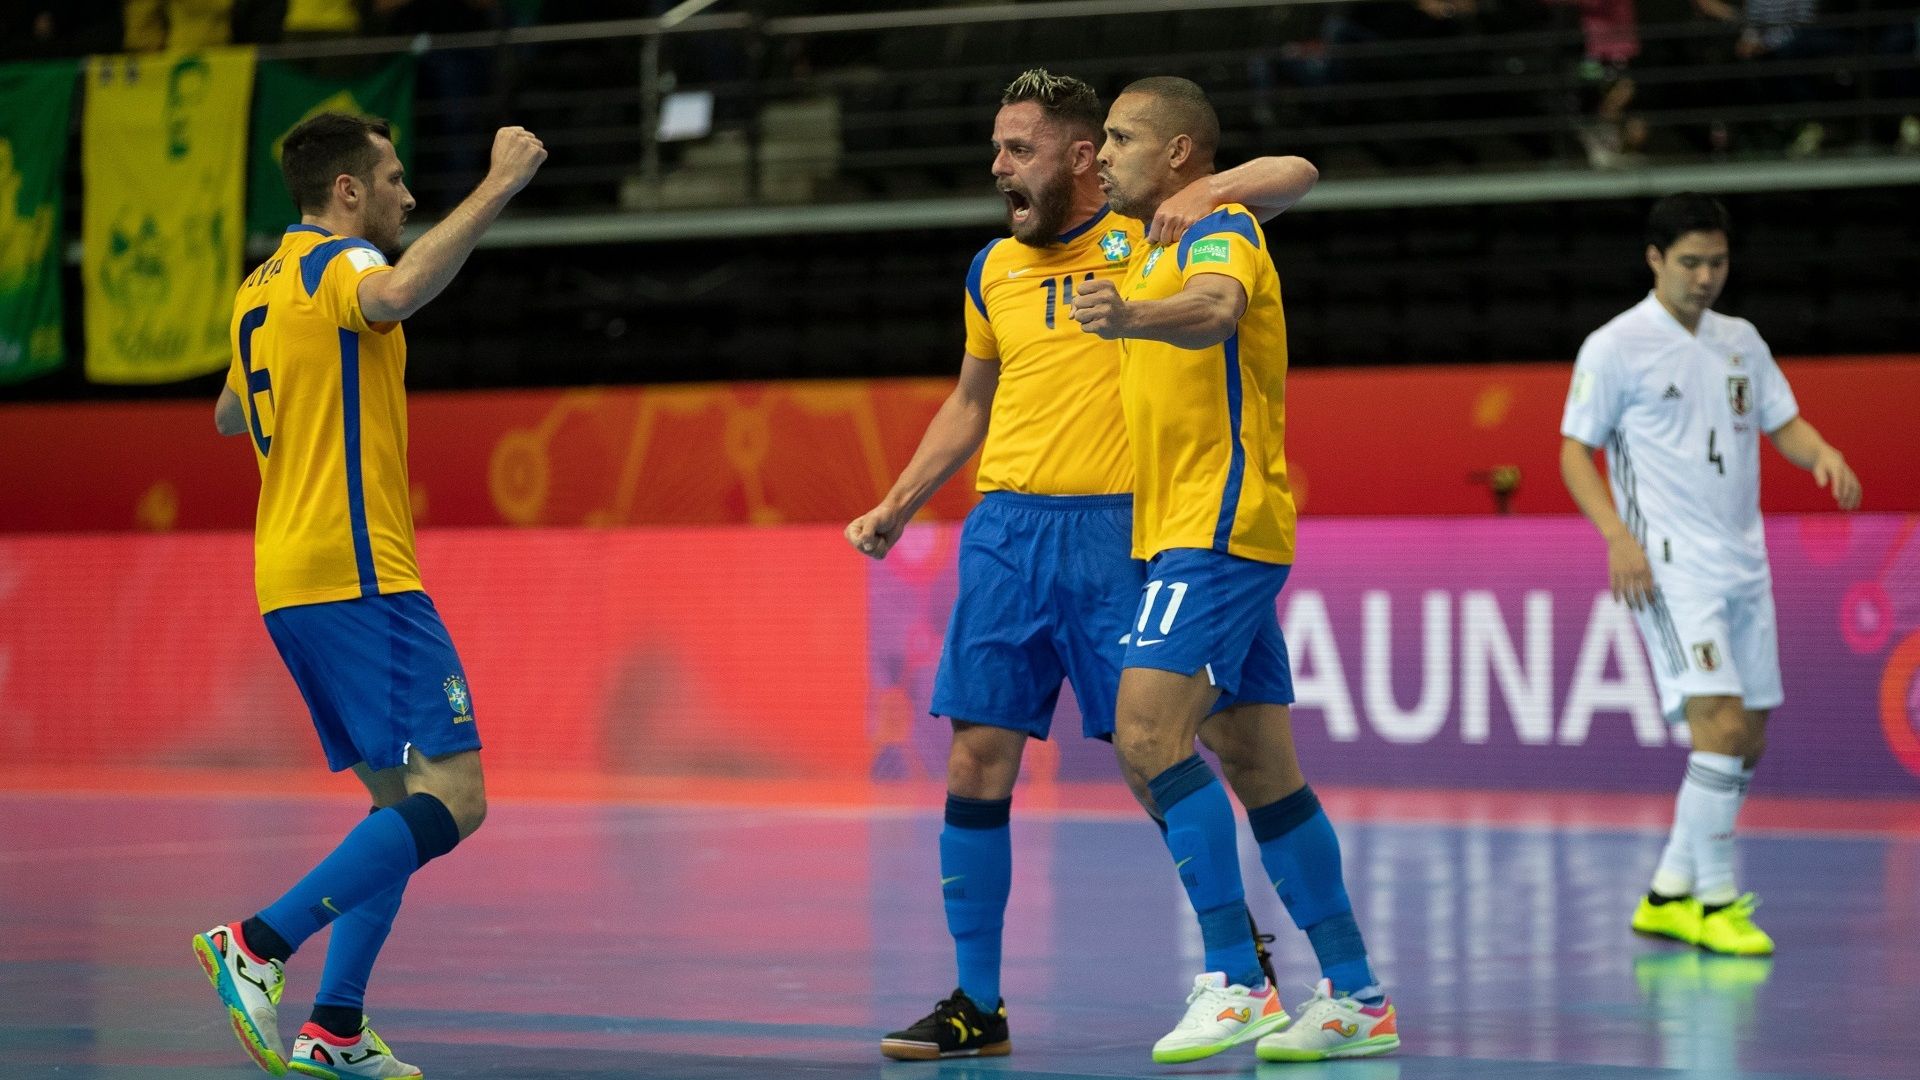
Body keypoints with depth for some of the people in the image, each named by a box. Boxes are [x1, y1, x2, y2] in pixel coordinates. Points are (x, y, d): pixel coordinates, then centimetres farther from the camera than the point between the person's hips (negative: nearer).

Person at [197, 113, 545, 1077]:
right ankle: (258, 944, -22)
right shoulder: (338, 264, -8)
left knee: (402, 802, 13)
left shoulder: (260, 288, 20)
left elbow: (229, 418, 36)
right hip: (357, 574, -10)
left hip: (288, 580, 10)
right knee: (450, 796, -15)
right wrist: (499, 186, -30)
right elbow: (395, 294, -34)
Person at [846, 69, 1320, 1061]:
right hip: (1008, 527, 5)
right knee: (977, 757, 0)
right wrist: (897, 506, 24)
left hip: (1117, 530, -4)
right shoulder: (993, 271, 14)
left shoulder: (1144, 236, 0)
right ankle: (977, 1003, 6)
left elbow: (1295, 176, -4)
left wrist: (1204, 195, -21)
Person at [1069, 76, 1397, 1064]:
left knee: (1149, 734, -20)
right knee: (1261, 769, 9)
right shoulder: (1157, 250, 19)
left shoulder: (1220, 233, -11)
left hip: (1219, 533, -10)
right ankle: (1356, 999, 12)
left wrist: (1130, 316, -55)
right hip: (1181, 536, 10)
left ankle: (1233, 982, -22)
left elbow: (1216, 309, -35)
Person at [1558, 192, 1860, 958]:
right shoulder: (1615, 347, -4)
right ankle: (1714, 901, -10)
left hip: (1743, 564, 7)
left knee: (1746, 741, 7)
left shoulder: (1740, 341, 13)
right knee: (1721, 725, -18)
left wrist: (1823, 454, -7)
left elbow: (1784, 426, 17)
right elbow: (1574, 452, -4)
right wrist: (1617, 535, -18)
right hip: (1670, 567, -7)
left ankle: (1669, 896, 17)